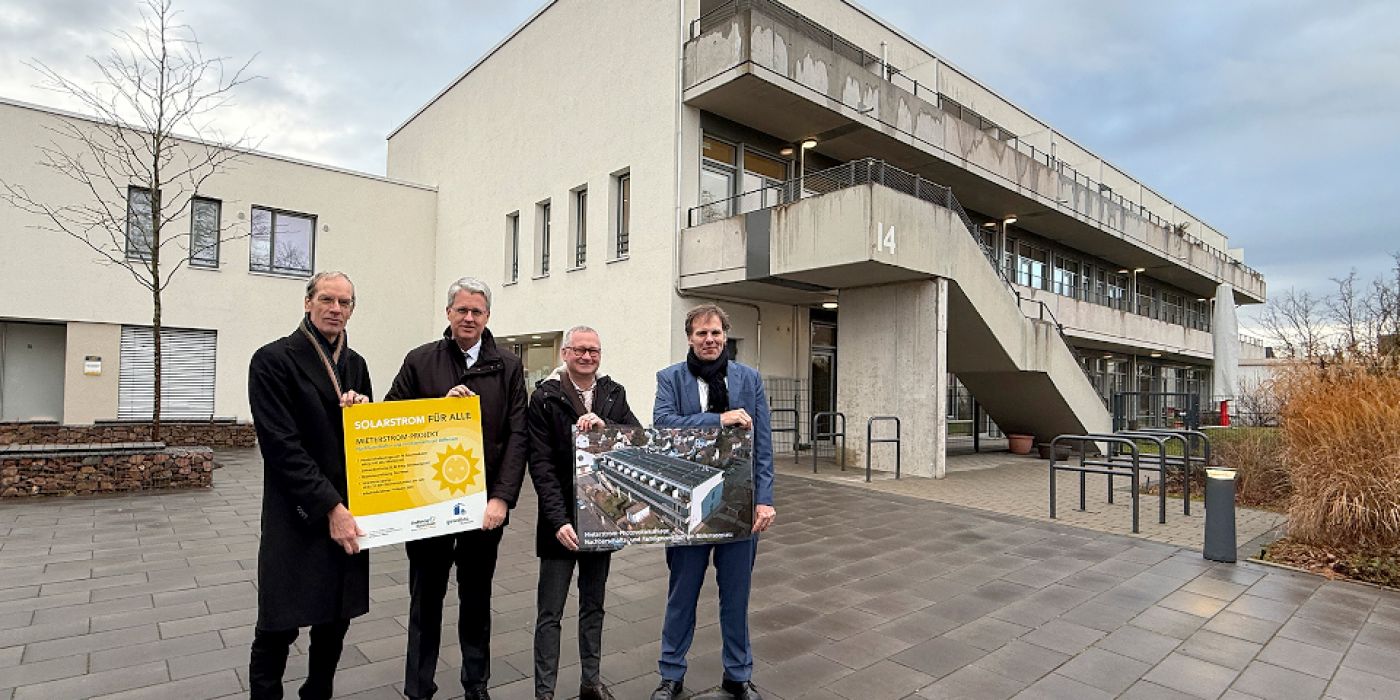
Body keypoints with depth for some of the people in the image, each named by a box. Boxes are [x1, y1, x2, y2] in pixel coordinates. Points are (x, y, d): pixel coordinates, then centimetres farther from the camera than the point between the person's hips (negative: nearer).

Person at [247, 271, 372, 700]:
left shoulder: (355, 364, 10)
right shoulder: (273, 360, -7)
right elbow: (281, 445, -14)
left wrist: (364, 408, -7)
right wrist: (329, 507, -17)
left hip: (347, 512, 5)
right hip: (297, 516, -5)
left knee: (336, 620, 13)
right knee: (278, 628, 4)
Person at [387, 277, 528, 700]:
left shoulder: (508, 367, 0)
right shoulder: (420, 360, 1)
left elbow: (517, 436, -5)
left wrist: (502, 497, -13)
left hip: (485, 504, 1)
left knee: (477, 598, 16)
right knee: (426, 597, 13)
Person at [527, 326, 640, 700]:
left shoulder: (614, 394, 4)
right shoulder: (544, 397, -7)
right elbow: (541, 464, -12)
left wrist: (605, 427, -26)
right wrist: (559, 520, -19)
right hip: (561, 519, -4)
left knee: (593, 605, 17)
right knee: (550, 612, 5)